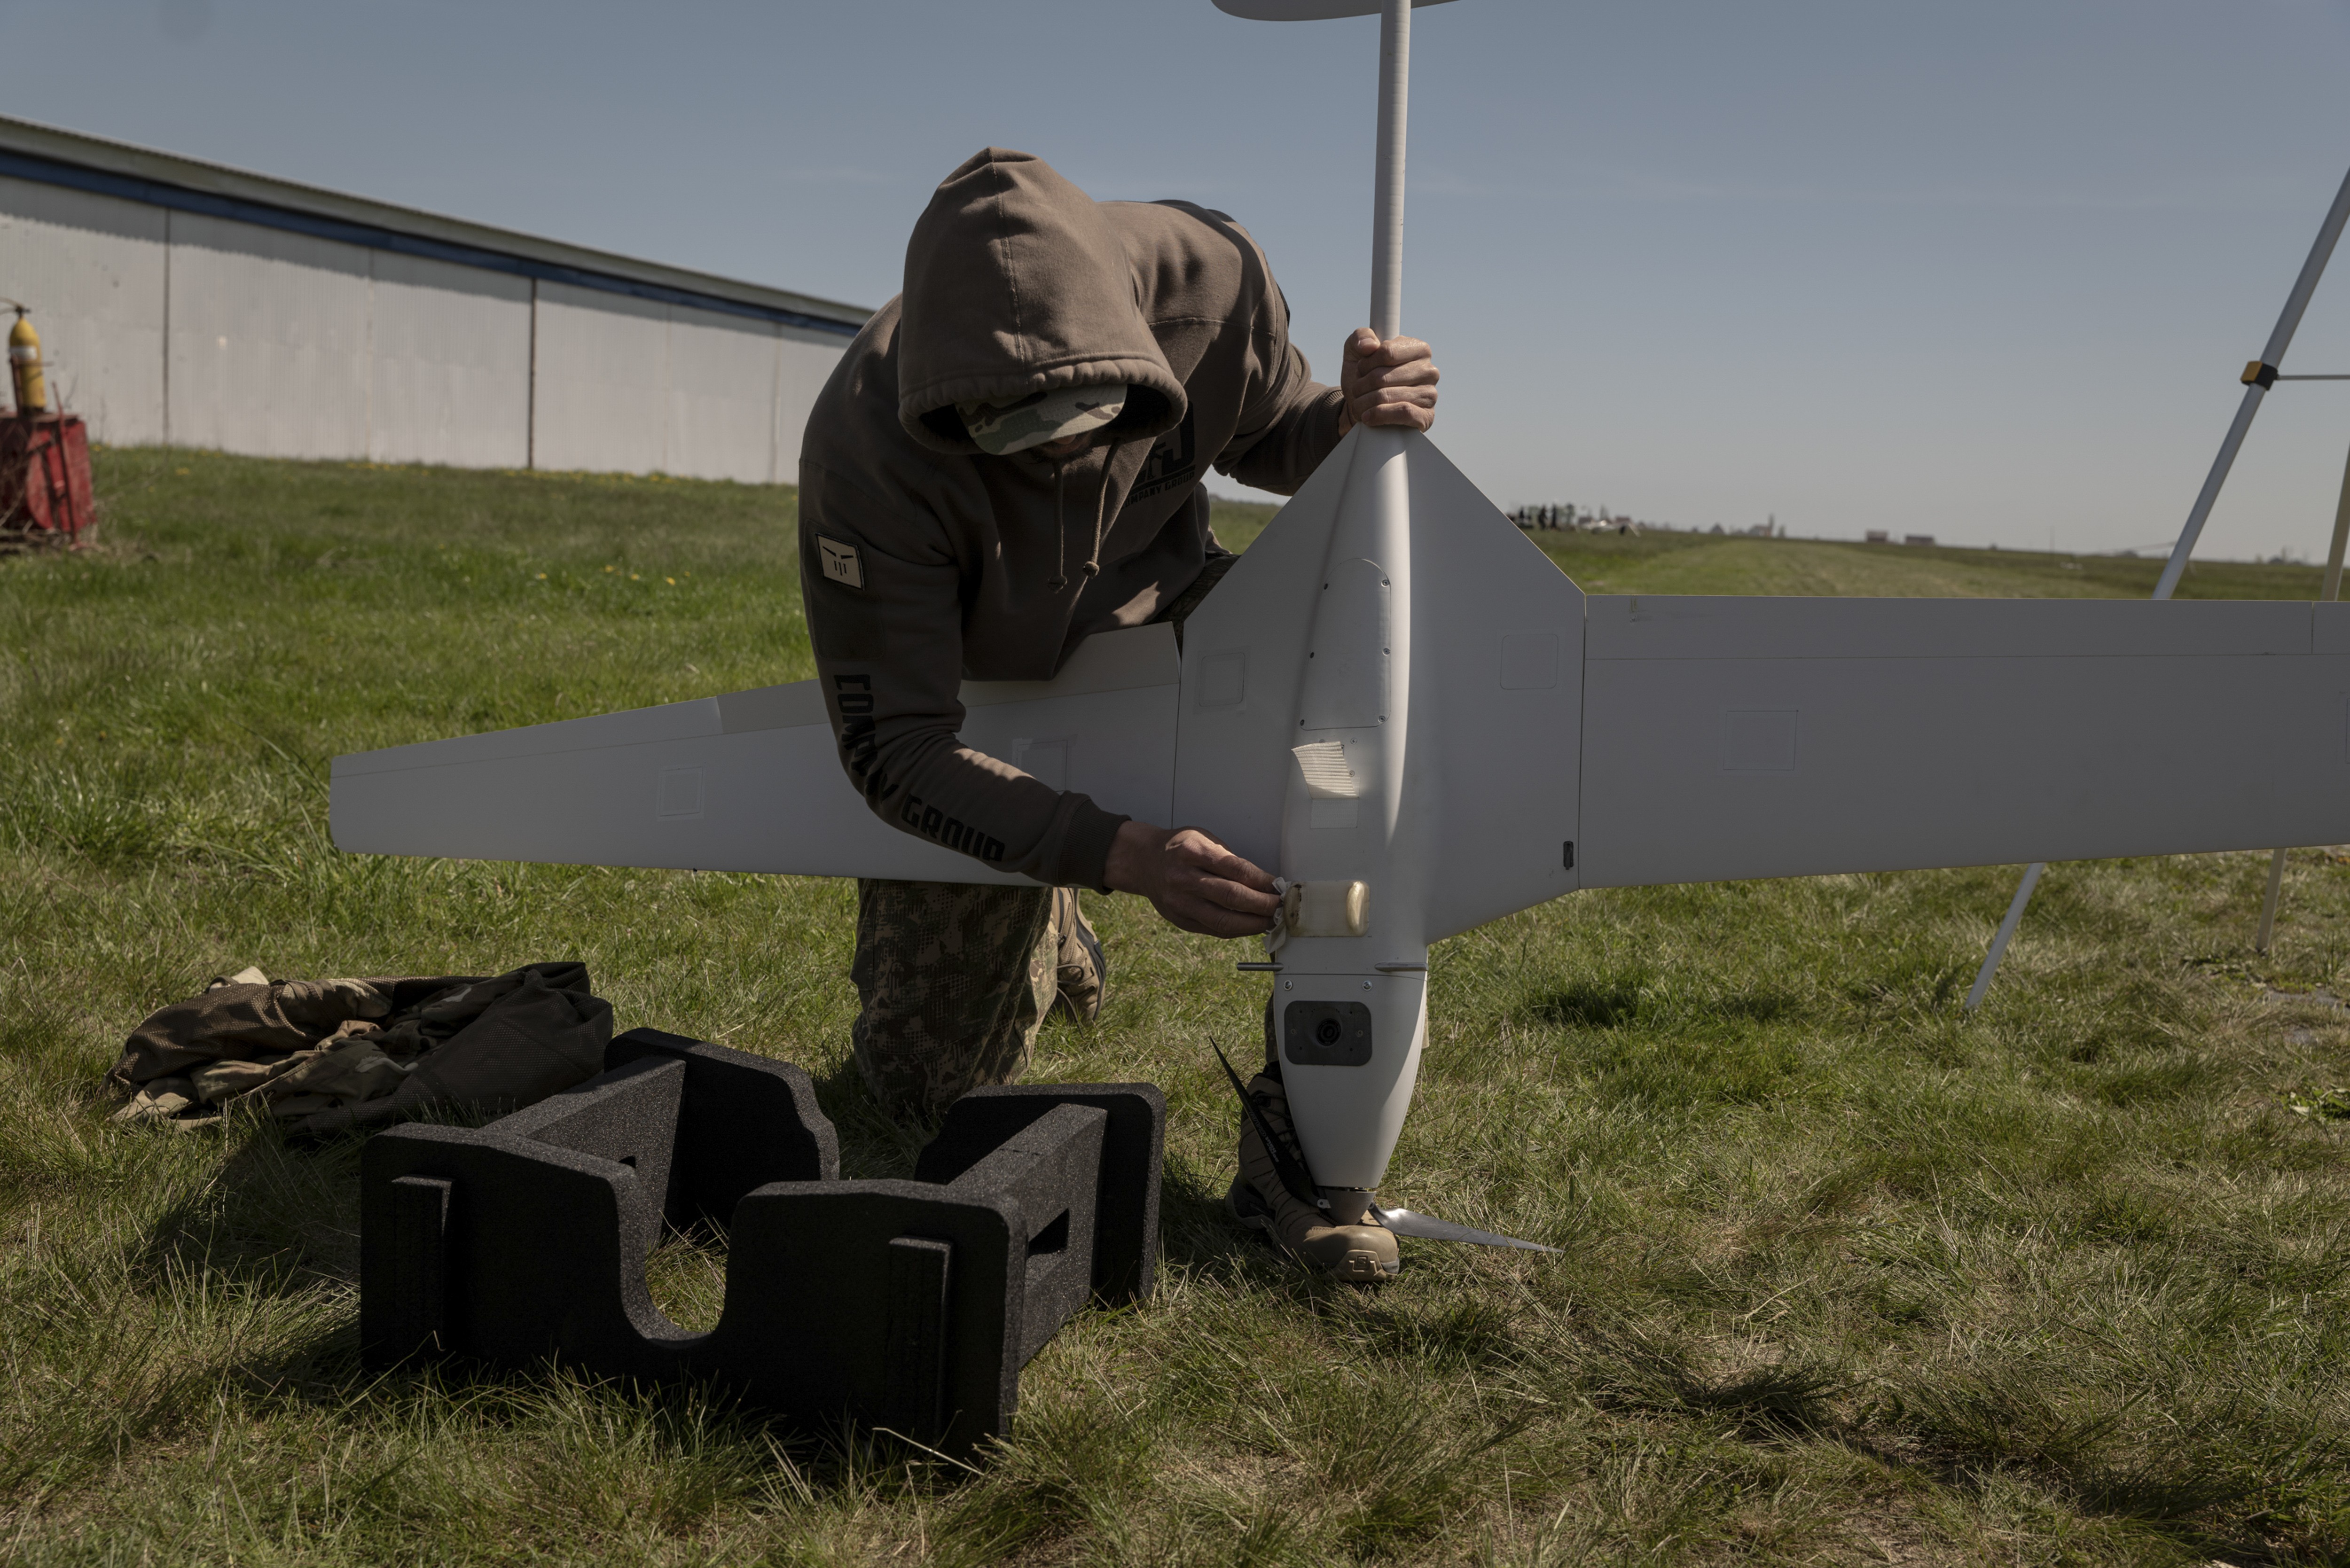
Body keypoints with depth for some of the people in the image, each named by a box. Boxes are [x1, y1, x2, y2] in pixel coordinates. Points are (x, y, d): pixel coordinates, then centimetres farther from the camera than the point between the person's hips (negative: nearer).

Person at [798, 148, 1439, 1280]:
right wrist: (1125, 857, -45)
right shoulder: (864, 447, -38)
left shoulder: (1209, 281, -29)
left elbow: (1268, 439, -5)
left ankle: (1298, 1142, -14)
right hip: (979, 682, -2)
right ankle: (1038, 927, 39)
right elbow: (891, 747, -32)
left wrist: (1350, 422, -31)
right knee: (927, 1086, 3)